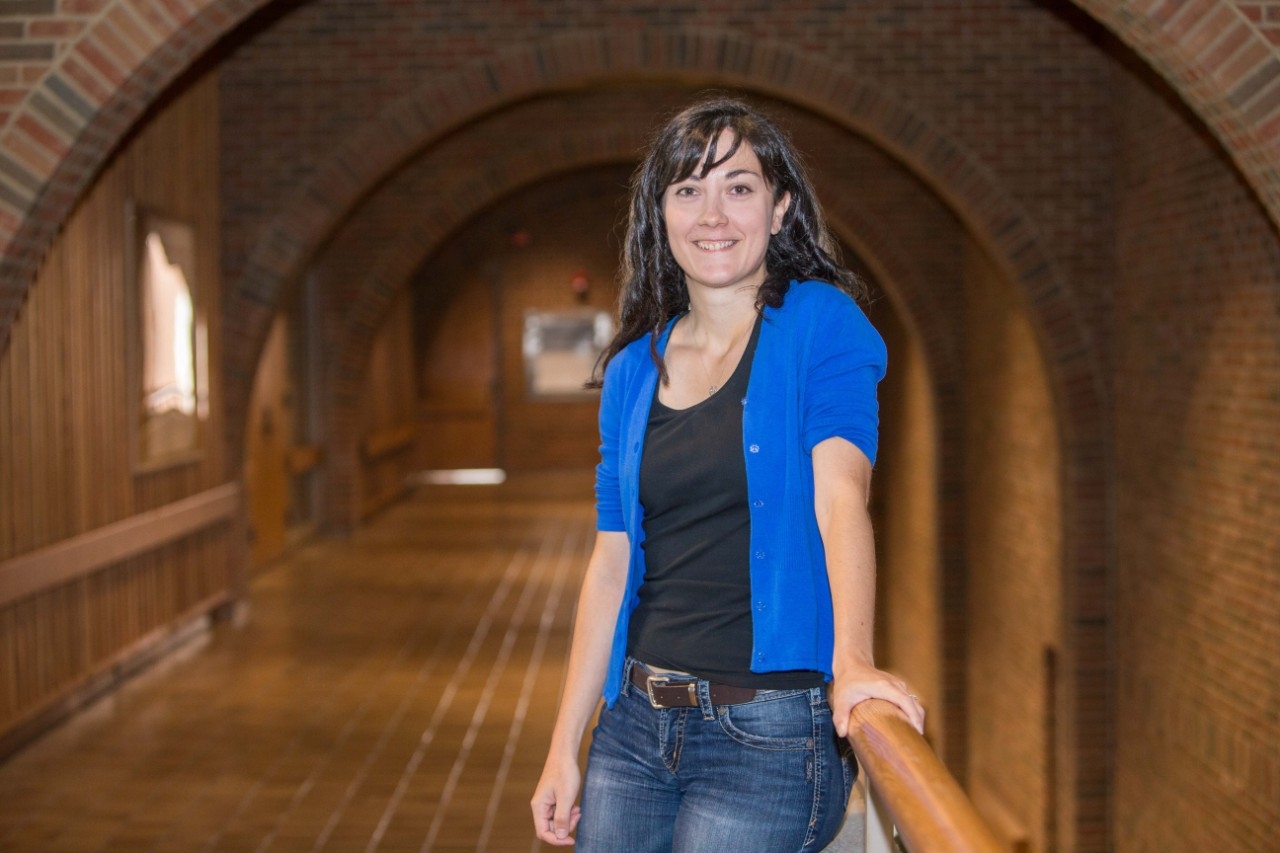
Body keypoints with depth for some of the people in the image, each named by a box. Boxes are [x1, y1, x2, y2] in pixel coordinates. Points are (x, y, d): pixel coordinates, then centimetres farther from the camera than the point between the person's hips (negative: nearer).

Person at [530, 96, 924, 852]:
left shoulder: (823, 324, -5)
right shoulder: (634, 369, 8)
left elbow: (840, 493, -20)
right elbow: (612, 563, 10)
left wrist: (851, 661, -37)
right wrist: (564, 748, 8)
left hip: (767, 731, -5)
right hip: (635, 725, 5)